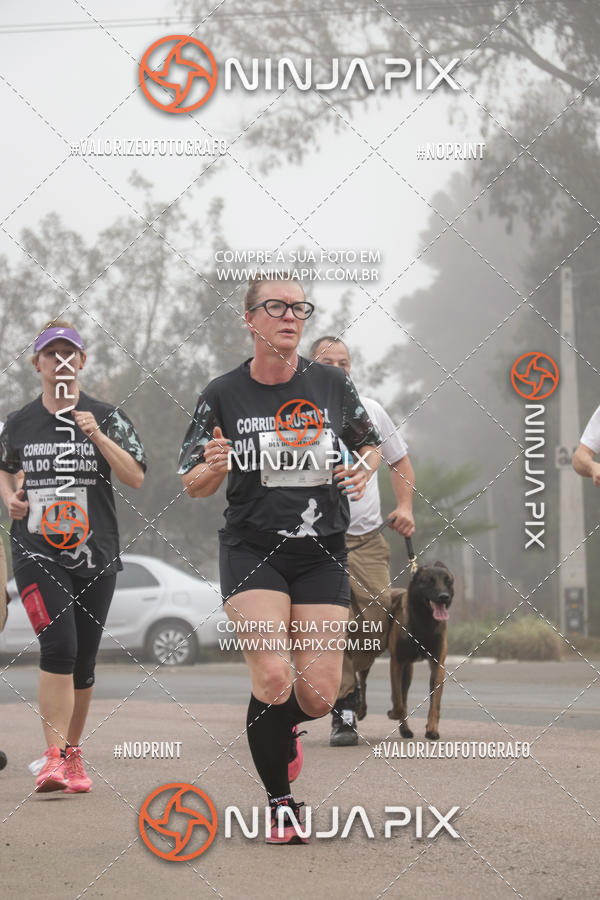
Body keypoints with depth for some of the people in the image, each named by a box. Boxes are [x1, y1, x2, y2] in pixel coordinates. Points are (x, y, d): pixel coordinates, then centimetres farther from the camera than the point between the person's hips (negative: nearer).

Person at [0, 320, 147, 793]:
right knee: (58, 646, -19)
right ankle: (54, 757, -19)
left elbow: (136, 477, -6)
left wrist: (98, 437, -17)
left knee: (83, 660, 8)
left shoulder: (106, 417, 2)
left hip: (95, 554, 1)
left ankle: (73, 753, 24)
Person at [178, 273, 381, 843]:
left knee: (318, 696, -4)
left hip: (322, 553, 2)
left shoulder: (332, 385, 1)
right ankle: (280, 803, 3)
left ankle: (281, 724, 36)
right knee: (273, 678, -20)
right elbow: (192, 485, 4)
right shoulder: (224, 394, -3)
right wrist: (213, 467, -18)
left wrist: (364, 469, -5)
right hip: (251, 550, -2)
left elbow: (369, 443, 18)